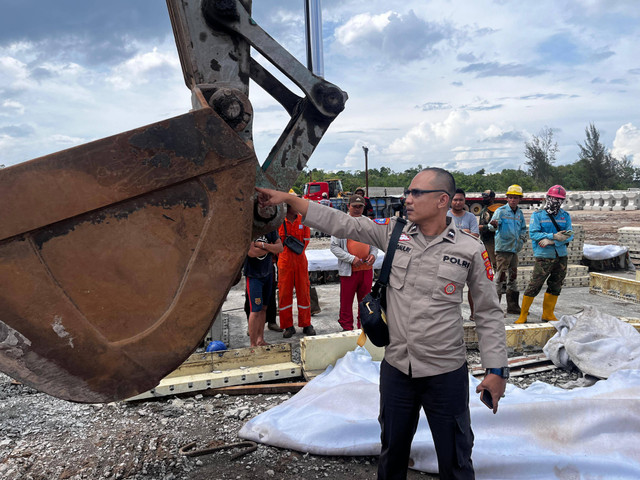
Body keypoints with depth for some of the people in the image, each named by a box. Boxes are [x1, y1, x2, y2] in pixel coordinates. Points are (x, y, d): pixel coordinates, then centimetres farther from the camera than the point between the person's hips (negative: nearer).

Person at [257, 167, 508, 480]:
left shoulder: (469, 250, -7)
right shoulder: (393, 231, -2)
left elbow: (488, 312, -1)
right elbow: (341, 224, -4)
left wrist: (496, 369, -3)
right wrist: (287, 198, -9)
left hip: (446, 373, -2)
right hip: (396, 368, 3)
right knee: (392, 453, 22)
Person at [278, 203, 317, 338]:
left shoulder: (303, 220, 4)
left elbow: (306, 240, 7)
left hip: (300, 260, 2)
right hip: (284, 261, -2)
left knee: (304, 291, 6)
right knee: (284, 292, 2)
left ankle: (306, 324, 17)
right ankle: (288, 326, 12)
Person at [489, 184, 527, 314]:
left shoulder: (520, 213, 12)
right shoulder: (501, 211, -6)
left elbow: (523, 228, 26)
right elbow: (493, 225, -22)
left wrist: (522, 238, 9)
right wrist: (494, 225, -44)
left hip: (514, 249, 7)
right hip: (502, 248, -7)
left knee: (513, 277, 13)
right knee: (501, 277, -9)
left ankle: (513, 306, 23)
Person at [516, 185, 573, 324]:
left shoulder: (566, 216, 10)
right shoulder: (537, 215, 0)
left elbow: (569, 235, 0)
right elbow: (533, 234, -11)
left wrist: (551, 241, -15)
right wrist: (554, 236, -20)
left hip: (561, 256, 5)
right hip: (543, 257, -5)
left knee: (555, 287, 13)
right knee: (534, 286, -7)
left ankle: (548, 314, 27)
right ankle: (523, 315, 4)